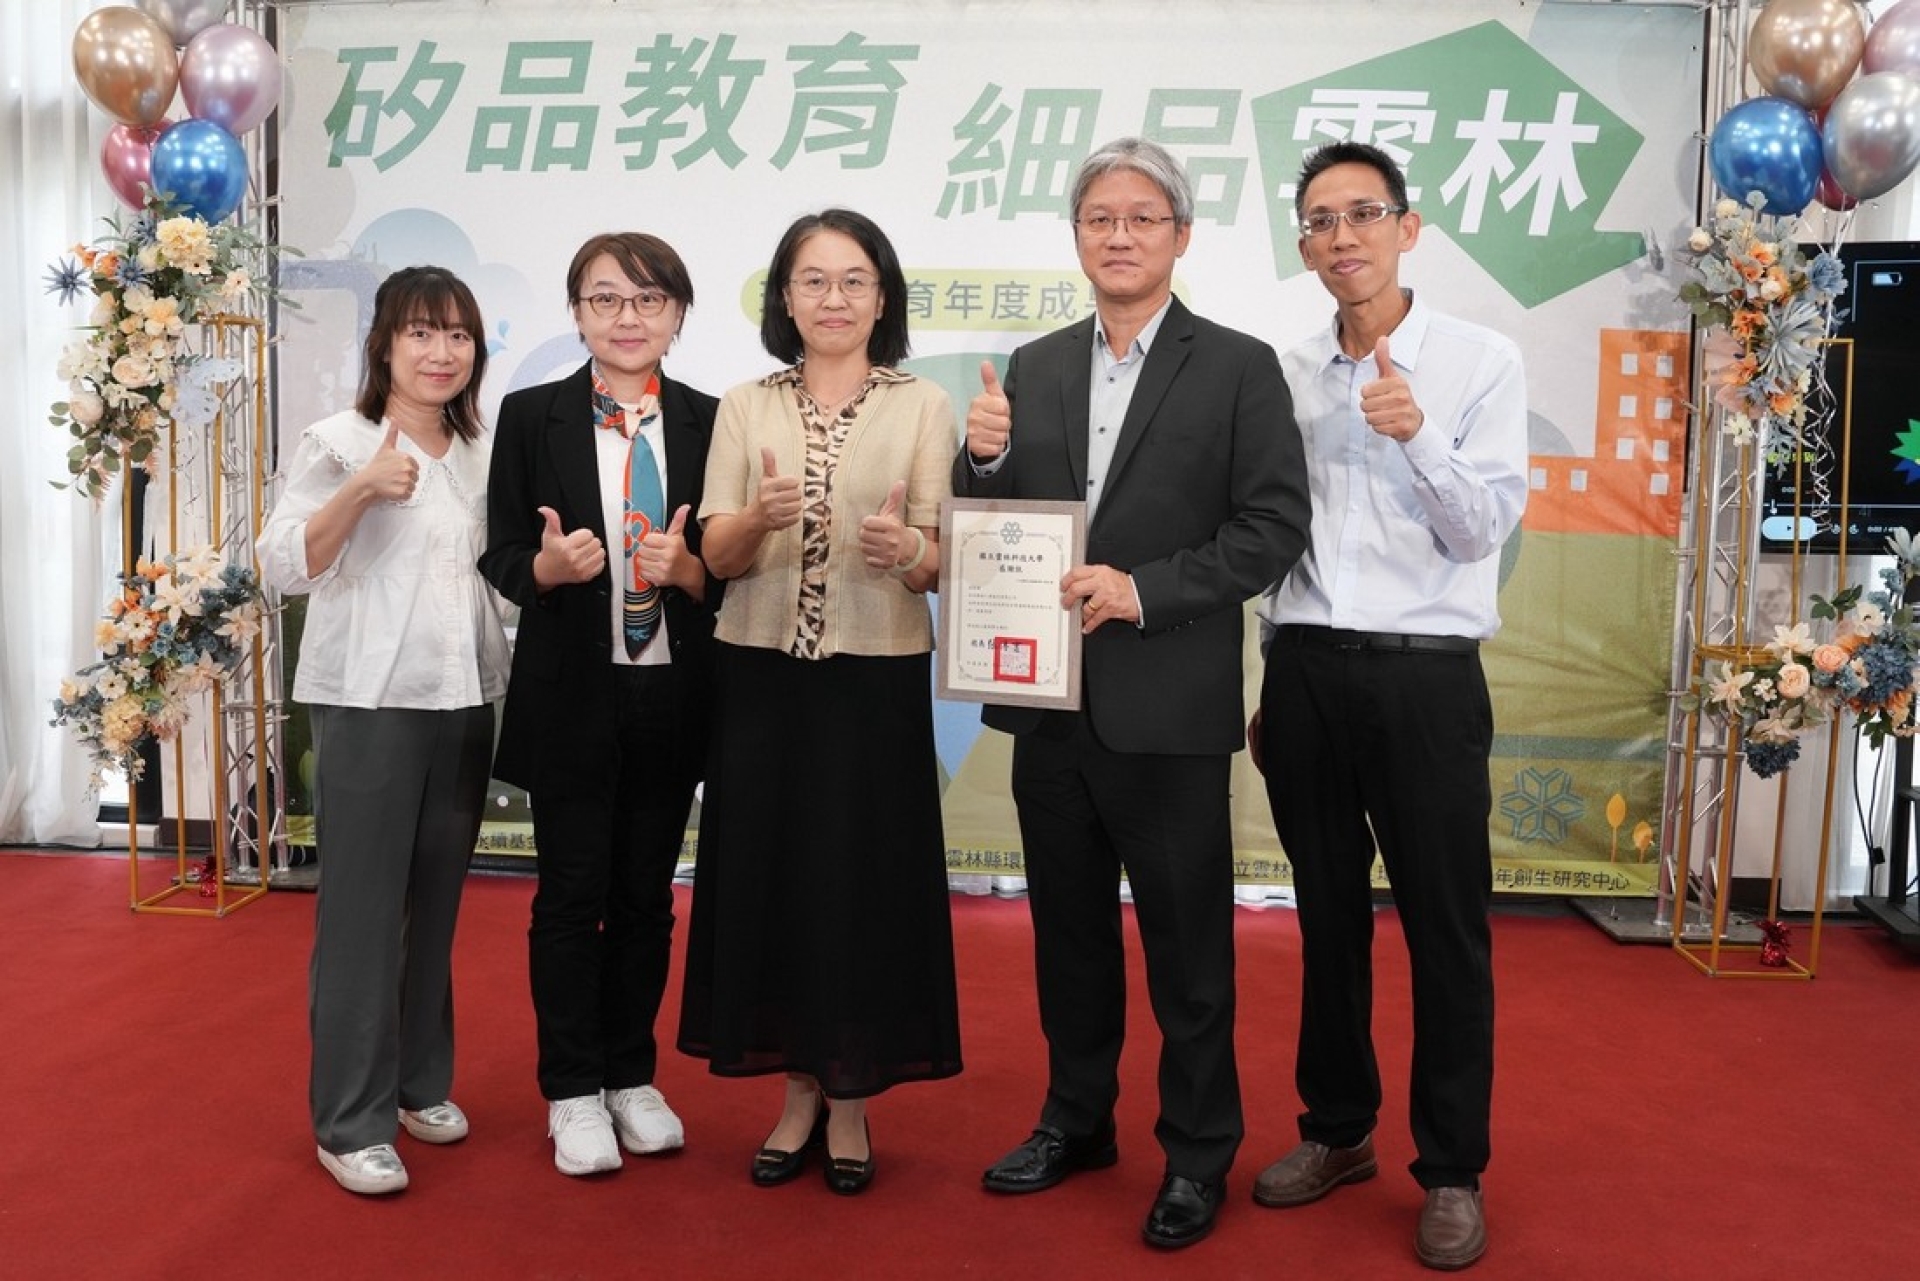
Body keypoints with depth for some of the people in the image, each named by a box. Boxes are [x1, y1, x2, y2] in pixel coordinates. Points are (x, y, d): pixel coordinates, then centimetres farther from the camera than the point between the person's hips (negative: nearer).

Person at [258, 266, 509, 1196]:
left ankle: (420, 1083, 27)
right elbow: (284, 569, -14)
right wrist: (361, 488, -25)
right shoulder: (338, 442, -6)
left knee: (435, 906, 13)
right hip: (367, 703, -6)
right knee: (363, 911, -3)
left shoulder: (476, 453, 13)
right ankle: (350, 1121, 8)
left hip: (462, 700, 6)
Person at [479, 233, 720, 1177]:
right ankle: (573, 1092, 21)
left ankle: (632, 1078, 28)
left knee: (646, 893, 13)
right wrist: (546, 565, -21)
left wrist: (687, 568, -18)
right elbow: (501, 558, 0)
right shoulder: (531, 417, 0)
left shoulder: (709, 423, 3)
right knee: (570, 894, 7)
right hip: (572, 692, -1)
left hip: (672, 694, 2)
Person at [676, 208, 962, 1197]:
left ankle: (851, 1103, 21)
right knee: (770, 875, 7)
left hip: (877, 678, -2)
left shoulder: (923, 406, 2)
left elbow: (941, 562, -3)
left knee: (864, 880, 3)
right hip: (763, 676, 2)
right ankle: (797, 1093, 24)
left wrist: (906, 549, -25)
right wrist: (759, 516, -21)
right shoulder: (744, 407, 7)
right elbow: (716, 558, 0)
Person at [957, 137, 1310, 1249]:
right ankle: (1077, 1119, 36)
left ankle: (1199, 1150, 25)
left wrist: (1144, 590, -20)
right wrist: (983, 459, -11)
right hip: (1051, 699, 5)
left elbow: (1275, 526, -10)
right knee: (1069, 926, 18)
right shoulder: (1034, 368, 10)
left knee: (1187, 941, 7)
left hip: (1169, 708, -4)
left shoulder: (1239, 367, -4)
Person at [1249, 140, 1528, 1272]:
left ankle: (1454, 1171, 19)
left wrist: (1418, 436, -23)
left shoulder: (1482, 362, -2)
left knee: (1446, 925, 4)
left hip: (1425, 674, -3)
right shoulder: (1287, 377, 8)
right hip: (1304, 671, 4)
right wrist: (1269, 680, 13)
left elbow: (1486, 529, -7)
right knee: (1329, 913, 14)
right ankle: (1338, 1129, 30)